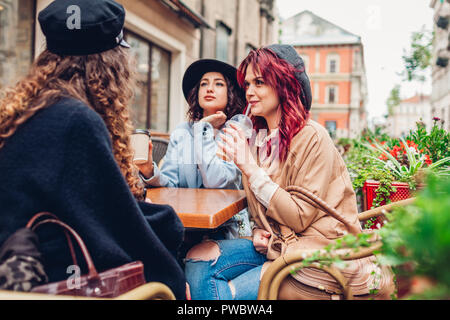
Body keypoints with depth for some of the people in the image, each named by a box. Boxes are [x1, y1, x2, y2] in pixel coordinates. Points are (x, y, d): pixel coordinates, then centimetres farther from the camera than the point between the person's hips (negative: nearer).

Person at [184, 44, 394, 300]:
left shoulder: (312, 138, -13)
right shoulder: (258, 139, 7)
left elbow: (300, 217, -17)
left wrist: (250, 168, -19)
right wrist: (260, 233, -4)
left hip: (317, 254, -6)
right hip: (275, 245, 7)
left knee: (230, 293, -20)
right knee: (198, 259, -12)